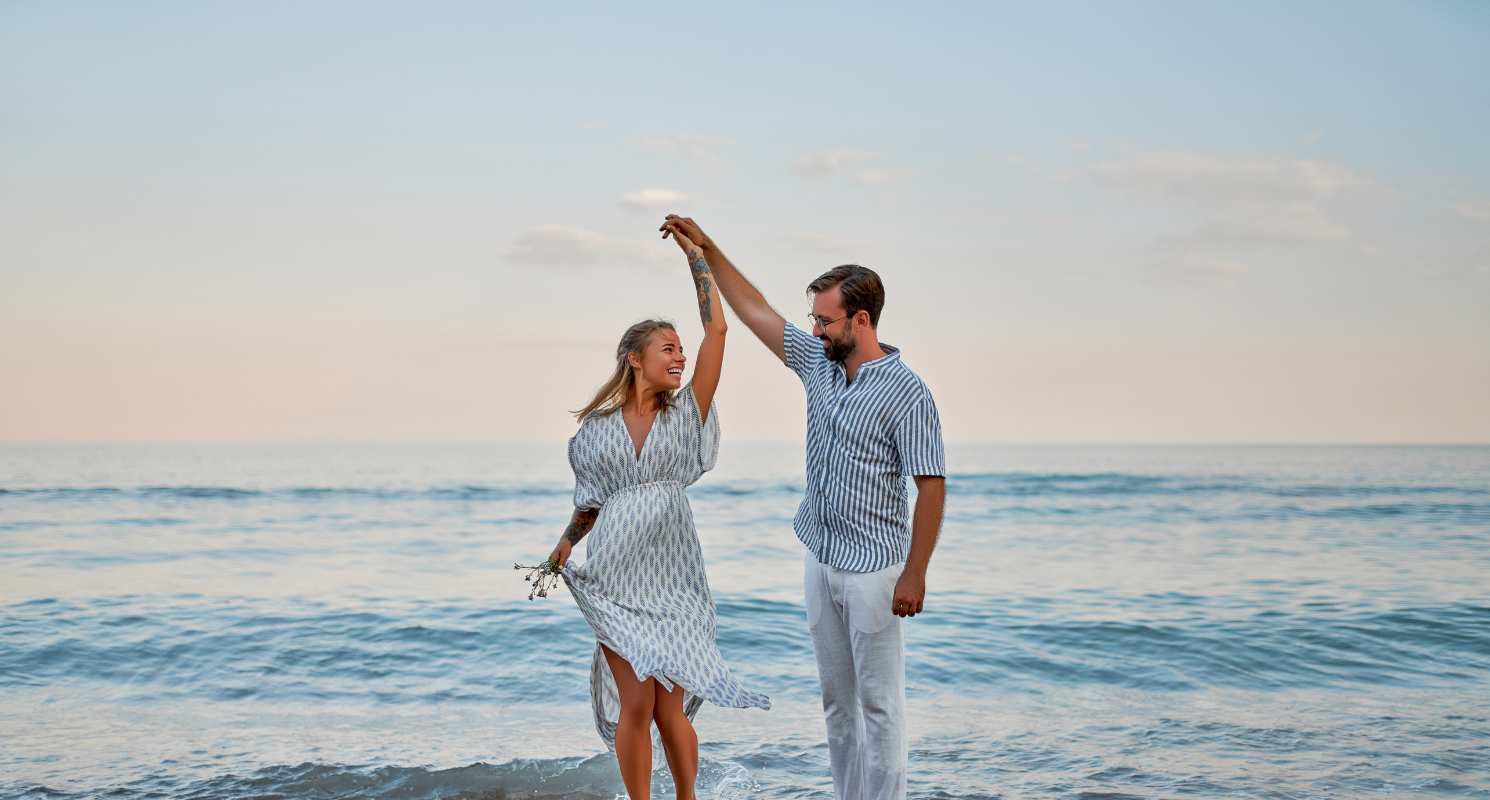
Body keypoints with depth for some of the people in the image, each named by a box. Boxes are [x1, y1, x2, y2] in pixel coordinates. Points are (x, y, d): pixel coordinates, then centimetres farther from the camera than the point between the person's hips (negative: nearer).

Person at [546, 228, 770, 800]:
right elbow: (590, 503, 14)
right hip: (615, 577, 0)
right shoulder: (596, 428, 6)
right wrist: (564, 547, -2)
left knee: (670, 709, 0)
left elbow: (716, 329, -1)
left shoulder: (685, 414, 5)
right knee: (635, 703, -4)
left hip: (672, 579, 0)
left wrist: (696, 254, 2)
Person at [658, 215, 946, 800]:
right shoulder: (817, 362, 6)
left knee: (879, 702, -3)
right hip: (820, 561, 7)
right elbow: (754, 310, 15)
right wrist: (705, 247, 12)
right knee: (837, 701, 13)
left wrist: (914, 575, -20)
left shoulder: (907, 394, -15)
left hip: (874, 570, -7)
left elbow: (931, 487, -16)